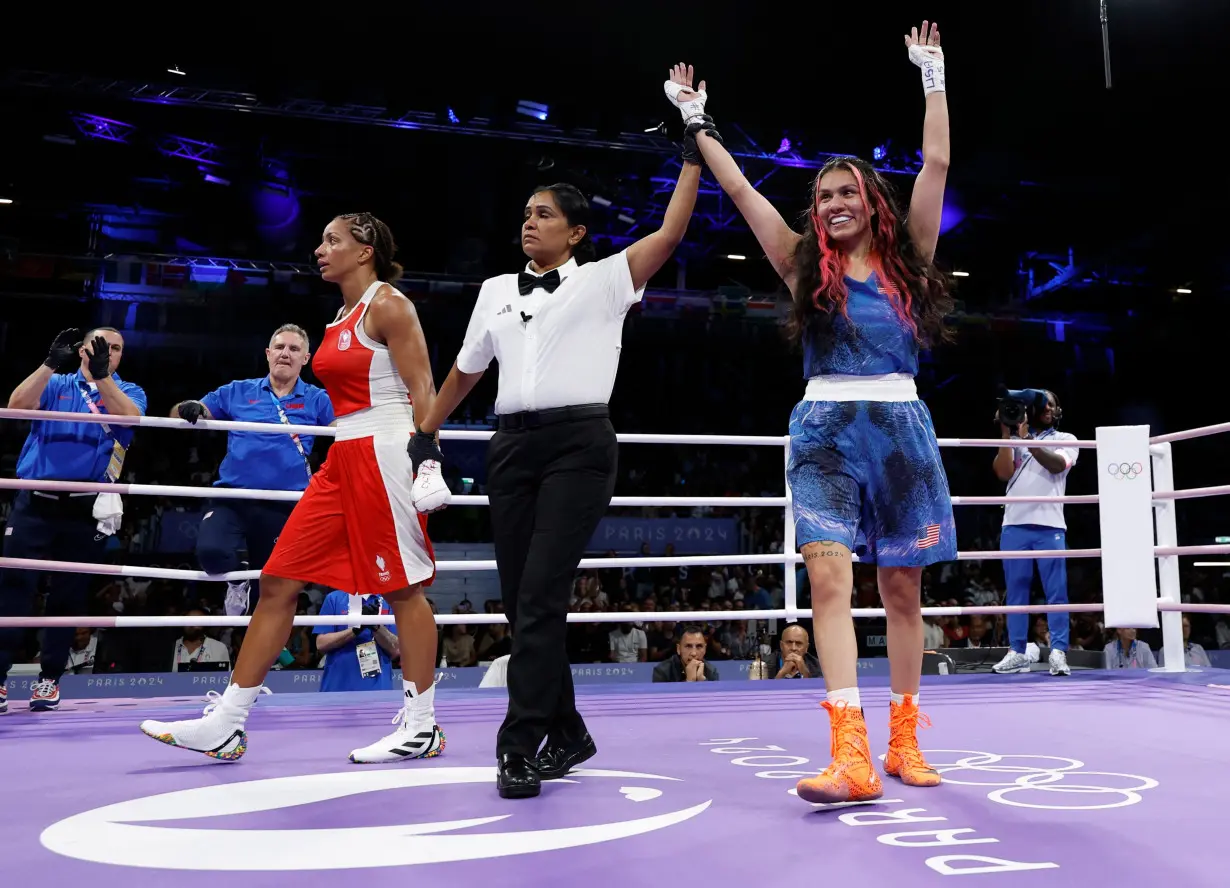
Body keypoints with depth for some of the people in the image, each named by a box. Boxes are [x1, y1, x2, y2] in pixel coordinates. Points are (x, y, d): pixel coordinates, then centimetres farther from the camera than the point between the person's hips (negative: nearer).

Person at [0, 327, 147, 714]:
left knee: (68, 596, 4)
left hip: (86, 509, 0)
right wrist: (50, 363, -17)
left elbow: (130, 416, -13)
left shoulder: (128, 392, 11)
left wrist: (101, 375, -24)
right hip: (34, 503, 0)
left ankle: (49, 678, 14)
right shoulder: (55, 385, 13)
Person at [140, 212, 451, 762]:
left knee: (402, 588, -3)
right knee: (278, 582, 4)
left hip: (385, 456, -9)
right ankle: (225, 724, 9)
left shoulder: (387, 305, -6)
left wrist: (427, 460, -21)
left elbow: (422, 388, -12)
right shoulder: (343, 317, 19)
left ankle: (422, 726, 8)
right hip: (343, 461, 9)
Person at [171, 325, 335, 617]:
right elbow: (188, 414, 7)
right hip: (232, 496, 0)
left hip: (284, 506, 0)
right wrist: (187, 409, -17)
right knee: (211, 552, -28)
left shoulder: (316, 399, 5)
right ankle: (238, 578, 8)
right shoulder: (238, 391, 7)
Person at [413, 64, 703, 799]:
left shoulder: (603, 280, 4)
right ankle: (566, 733, 18)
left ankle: (520, 745, -8)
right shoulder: (496, 291, 17)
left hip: (580, 443, -5)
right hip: (513, 445, 5)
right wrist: (423, 436, 23)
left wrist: (693, 147, -8)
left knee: (542, 595, -13)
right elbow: (464, 373, 23)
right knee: (519, 598, 4)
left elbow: (671, 232, -7)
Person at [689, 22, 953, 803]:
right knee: (829, 573, -16)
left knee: (903, 586, 6)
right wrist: (698, 126, 12)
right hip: (825, 431, -1)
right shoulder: (806, 265, 10)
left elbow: (937, 165, 4)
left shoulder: (906, 257, 10)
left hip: (902, 429, 1)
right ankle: (851, 756, -19)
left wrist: (933, 79, 8)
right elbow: (740, 190, 9)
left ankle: (903, 740, 19)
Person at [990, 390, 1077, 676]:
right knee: (1016, 590, 2)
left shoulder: (1066, 439, 13)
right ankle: (1016, 652, 5)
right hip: (1014, 524, 2)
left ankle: (1058, 652, -6)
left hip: (1049, 525, -2)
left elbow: (1056, 464, -8)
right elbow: (1003, 472, 2)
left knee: (1056, 591, -5)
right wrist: (1006, 434, -3)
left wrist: (1026, 439, -10)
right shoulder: (1014, 440, 18)